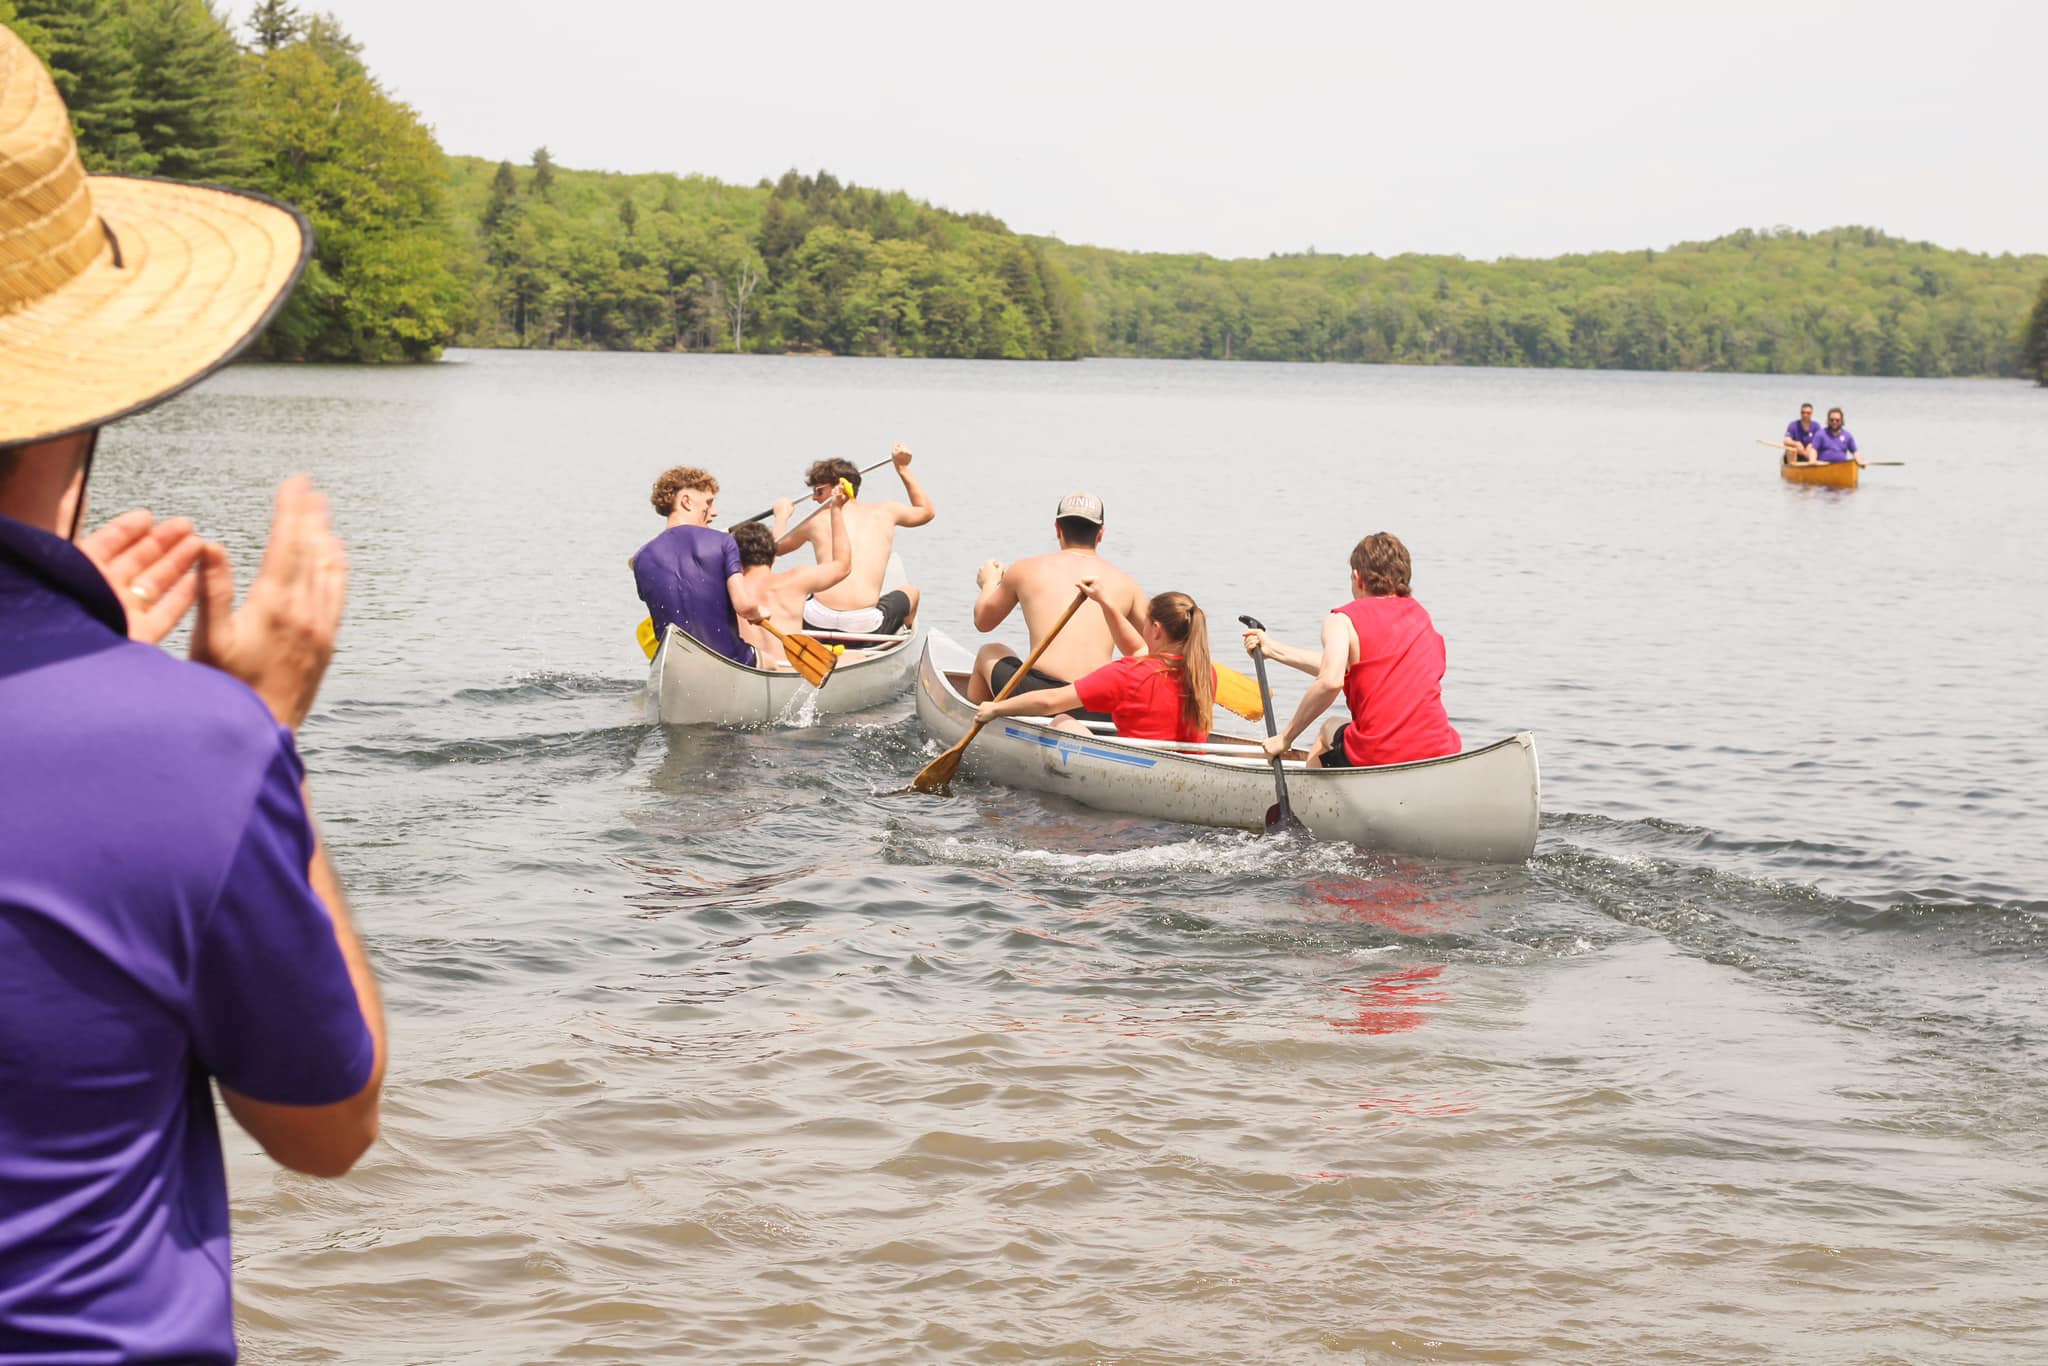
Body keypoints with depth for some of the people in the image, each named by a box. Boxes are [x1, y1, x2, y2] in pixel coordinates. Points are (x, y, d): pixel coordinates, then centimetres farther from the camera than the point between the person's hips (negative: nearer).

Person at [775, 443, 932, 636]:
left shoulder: (817, 520, 9)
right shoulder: (885, 512, 11)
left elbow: (776, 547, 27)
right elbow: (926, 511, 33)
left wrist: (782, 515, 47)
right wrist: (903, 468, 40)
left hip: (817, 626, -1)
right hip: (865, 627, 1)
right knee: (910, 592, 33)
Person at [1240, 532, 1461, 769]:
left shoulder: (1342, 619, -1)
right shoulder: (1420, 614, 18)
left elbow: (1330, 681, -21)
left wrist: (1286, 737, -10)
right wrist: (1274, 650, 29)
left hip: (1373, 759, -4)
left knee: (1330, 730, 32)